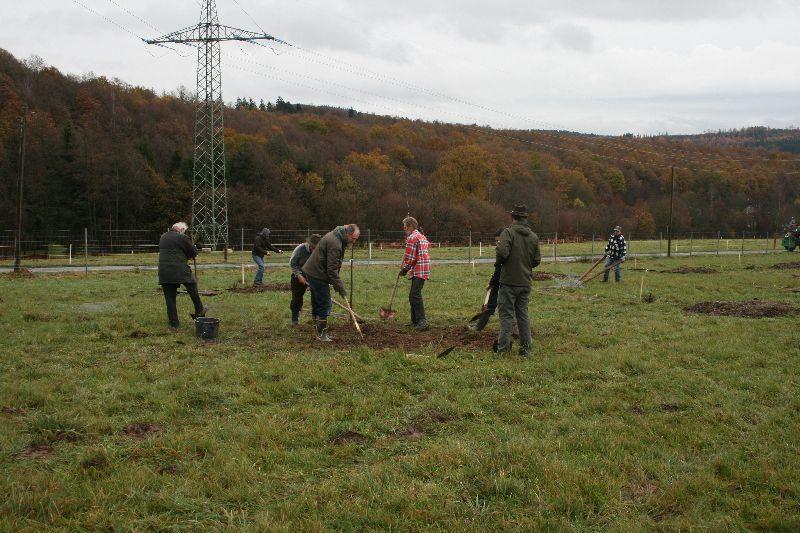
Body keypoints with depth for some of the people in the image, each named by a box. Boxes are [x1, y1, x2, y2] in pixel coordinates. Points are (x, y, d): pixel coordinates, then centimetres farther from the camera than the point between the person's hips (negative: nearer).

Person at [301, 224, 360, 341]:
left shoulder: (335, 236, 10)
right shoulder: (335, 244, -23)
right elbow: (332, 270, -24)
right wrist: (341, 288, -19)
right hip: (317, 275, -10)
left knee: (317, 304, 13)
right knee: (325, 304, -6)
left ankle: (321, 332, 19)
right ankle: (322, 333, -2)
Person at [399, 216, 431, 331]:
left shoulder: (412, 237, -9)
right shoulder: (422, 236, 23)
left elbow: (410, 257, -12)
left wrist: (405, 269, -2)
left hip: (419, 270, -10)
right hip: (425, 269, 10)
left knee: (415, 295, -17)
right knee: (412, 295, 14)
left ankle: (422, 321, -26)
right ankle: (415, 321, 16)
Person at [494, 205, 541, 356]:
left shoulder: (508, 233, -11)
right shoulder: (534, 236, 7)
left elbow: (502, 252, -22)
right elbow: (537, 260, 8)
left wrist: (499, 262, -2)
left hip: (509, 281, -5)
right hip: (526, 282, 5)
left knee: (506, 313, 0)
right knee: (523, 314, 12)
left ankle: (503, 346, -1)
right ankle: (525, 348, 13)